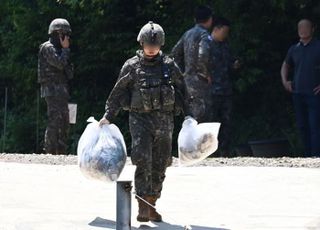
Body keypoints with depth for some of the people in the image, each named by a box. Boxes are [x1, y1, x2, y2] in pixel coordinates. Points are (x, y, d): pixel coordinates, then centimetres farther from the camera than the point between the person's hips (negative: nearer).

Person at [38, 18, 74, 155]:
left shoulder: (59, 49, 21)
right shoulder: (48, 48, -7)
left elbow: (69, 73, 24)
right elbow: (60, 63, -21)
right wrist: (65, 49, -9)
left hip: (61, 91, 10)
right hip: (52, 90, -10)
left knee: (64, 123, 9)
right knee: (54, 122, -13)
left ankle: (61, 152, 13)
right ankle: (50, 151, -13)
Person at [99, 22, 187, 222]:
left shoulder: (169, 66, 6)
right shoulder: (132, 66, 1)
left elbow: (182, 91, 14)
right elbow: (118, 93, 6)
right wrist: (108, 116, 2)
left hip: (164, 121, 3)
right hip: (140, 118, -3)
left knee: (160, 166, 7)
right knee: (143, 162, -14)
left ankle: (151, 205, 17)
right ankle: (143, 206, -15)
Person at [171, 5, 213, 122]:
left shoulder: (188, 34, 11)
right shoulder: (204, 34, -14)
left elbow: (175, 53, 18)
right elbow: (203, 55, -29)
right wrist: (207, 75, -16)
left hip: (187, 79, 8)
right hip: (199, 81, -8)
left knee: (191, 117, 15)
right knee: (200, 116, -6)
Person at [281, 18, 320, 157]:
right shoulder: (294, 49, 11)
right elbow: (286, 65, 29)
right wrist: (284, 80, 13)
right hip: (298, 94, 6)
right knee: (302, 127, 8)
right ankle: (308, 155, 15)